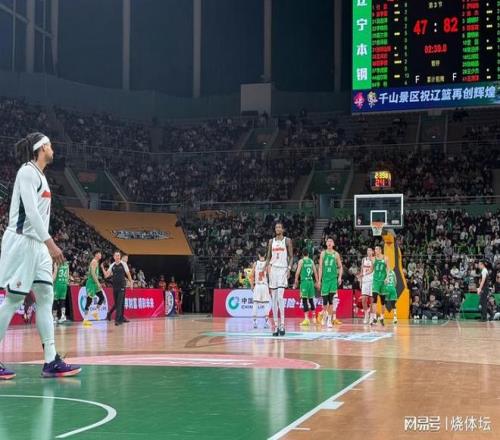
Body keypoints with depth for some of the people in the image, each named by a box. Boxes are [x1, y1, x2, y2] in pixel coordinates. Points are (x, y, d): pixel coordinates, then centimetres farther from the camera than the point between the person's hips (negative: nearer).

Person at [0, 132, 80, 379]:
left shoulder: (39, 174, 18)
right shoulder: (28, 171, -10)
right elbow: (31, 212, -20)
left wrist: (47, 244, 17)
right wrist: (50, 243, -24)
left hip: (37, 244, 9)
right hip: (22, 241, -9)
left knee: (46, 297, 3)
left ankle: (51, 361, 2)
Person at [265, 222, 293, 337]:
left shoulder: (287, 240, 1)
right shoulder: (271, 241, 12)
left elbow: (291, 257, -1)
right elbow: (268, 257, 15)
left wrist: (289, 268, -15)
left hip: (283, 269, -5)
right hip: (273, 270, 5)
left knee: (280, 297, -17)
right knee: (274, 299, 3)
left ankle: (282, 325, -13)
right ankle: (276, 326, 7)